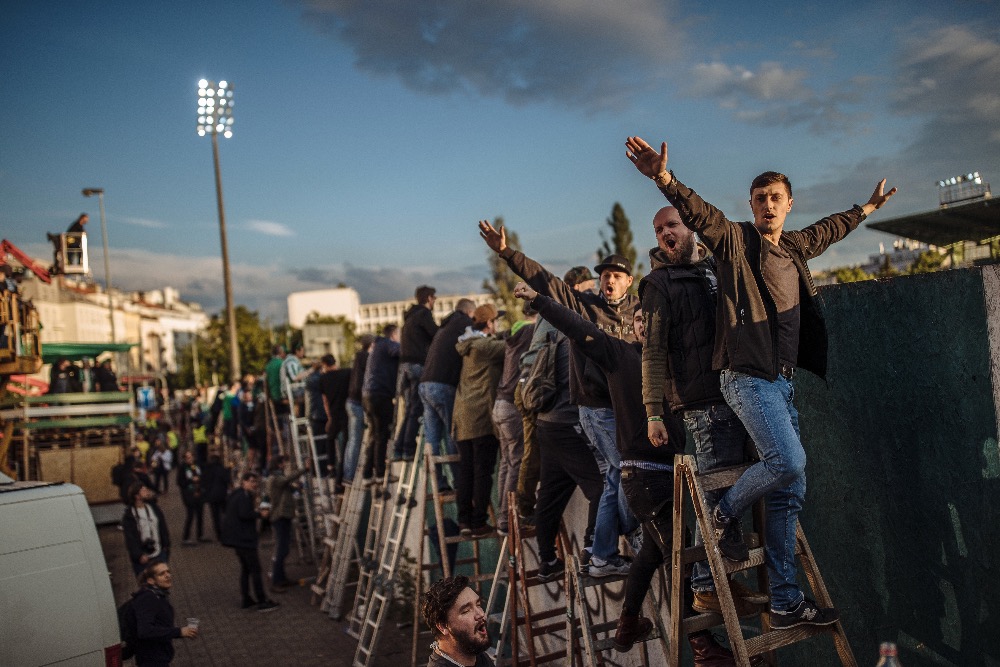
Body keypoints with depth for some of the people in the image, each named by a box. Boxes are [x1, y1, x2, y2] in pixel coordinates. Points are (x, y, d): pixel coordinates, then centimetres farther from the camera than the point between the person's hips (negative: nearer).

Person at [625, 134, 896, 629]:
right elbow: (697, 213, -20)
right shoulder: (735, 240, -2)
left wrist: (867, 207, 52)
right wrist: (664, 179, -37)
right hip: (748, 378, -7)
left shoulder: (794, 248, 17)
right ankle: (724, 514, 7)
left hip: (782, 380, 8)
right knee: (788, 461, -24)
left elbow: (830, 229, 39)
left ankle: (785, 604, 13)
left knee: (790, 492, 5)